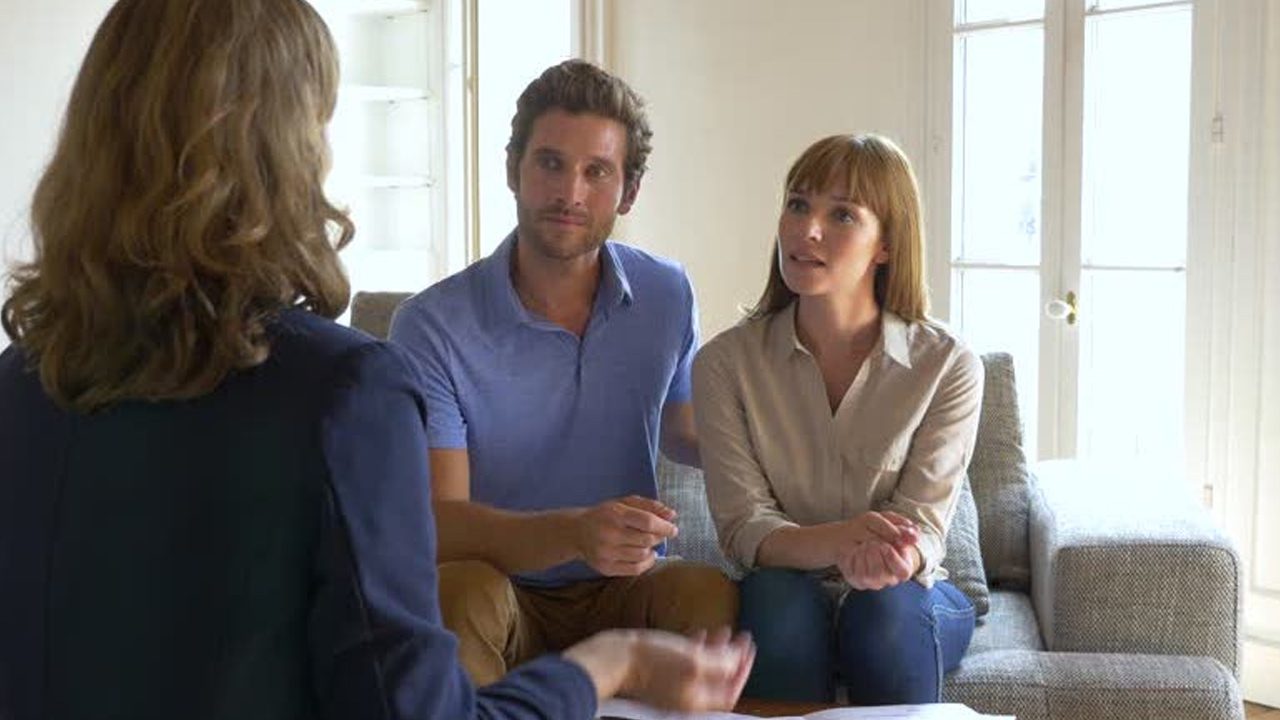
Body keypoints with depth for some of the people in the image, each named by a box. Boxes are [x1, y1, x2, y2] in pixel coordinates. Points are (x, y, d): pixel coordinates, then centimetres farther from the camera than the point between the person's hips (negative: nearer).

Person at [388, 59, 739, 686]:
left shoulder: (667, 296, 2)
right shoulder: (432, 325, -12)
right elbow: (439, 521, -19)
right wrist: (573, 533, -37)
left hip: (626, 590, 2)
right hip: (503, 594, -2)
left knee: (710, 590, -30)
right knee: (462, 588, -35)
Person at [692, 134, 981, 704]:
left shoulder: (948, 367, -7)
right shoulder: (726, 362, -6)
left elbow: (921, 528, -12)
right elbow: (743, 528, -12)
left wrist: (891, 559, -38)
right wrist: (835, 543, -35)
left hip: (910, 598, 0)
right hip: (783, 603, 0)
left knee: (884, 608, -32)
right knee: (776, 596, -32)